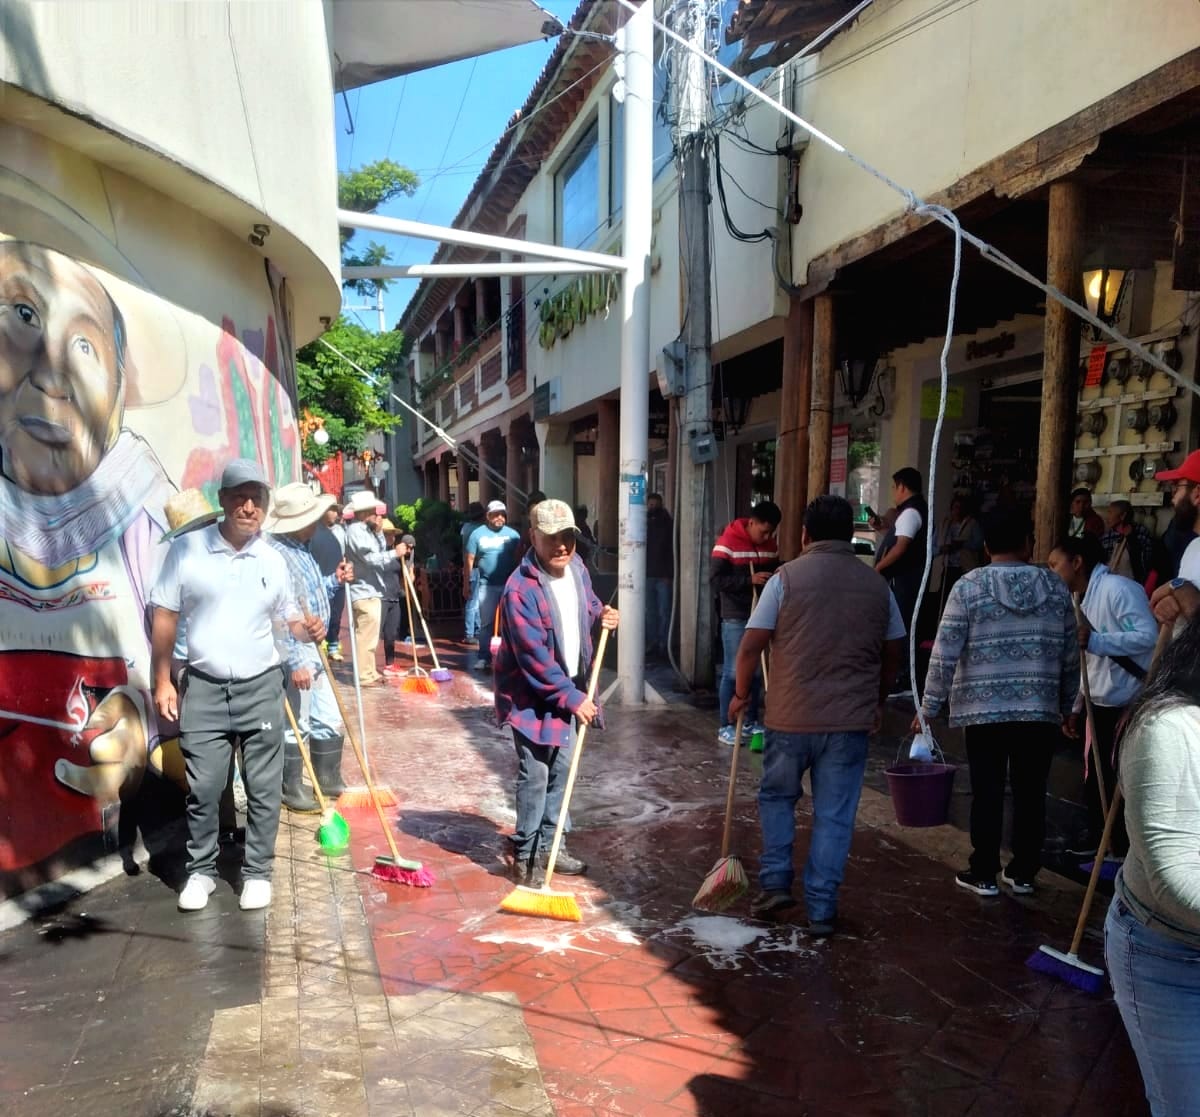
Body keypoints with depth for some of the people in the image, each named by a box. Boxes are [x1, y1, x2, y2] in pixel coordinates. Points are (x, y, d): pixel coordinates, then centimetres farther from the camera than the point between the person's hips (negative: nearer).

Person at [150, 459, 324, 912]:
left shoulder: (273, 560, 3)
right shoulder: (187, 550, -4)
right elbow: (165, 617, -1)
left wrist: (308, 629, -10)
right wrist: (163, 681, -4)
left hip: (261, 688, 2)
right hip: (203, 688, -1)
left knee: (264, 789, 7)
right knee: (202, 789, 5)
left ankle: (257, 872, 21)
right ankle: (201, 870, 24)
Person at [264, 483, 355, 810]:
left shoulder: (302, 549, 11)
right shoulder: (276, 554, -21)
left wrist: (335, 581, 5)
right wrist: (295, 662, -25)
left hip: (314, 652, 10)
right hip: (295, 655, -10)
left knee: (329, 721, 17)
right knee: (295, 727, 4)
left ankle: (329, 780, 31)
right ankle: (292, 790, 19)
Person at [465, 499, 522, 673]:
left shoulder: (512, 534, 3)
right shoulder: (478, 534, 0)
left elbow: (518, 559, 3)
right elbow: (470, 560, 1)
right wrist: (466, 584, -1)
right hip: (487, 585, -1)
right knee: (486, 624, 3)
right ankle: (484, 657, 8)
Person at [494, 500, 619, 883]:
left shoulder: (577, 568, 0)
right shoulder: (521, 589, -25)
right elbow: (534, 658, -25)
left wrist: (601, 615, -1)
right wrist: (571, 698, -22)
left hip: (569, 689, 8)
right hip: (532, 696, -7)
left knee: (561, 770, 14)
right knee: (534, 775, -4)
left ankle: (547, 845, 28)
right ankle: (525, 856, 11)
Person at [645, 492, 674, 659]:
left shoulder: (668, 525, 2)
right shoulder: (644, 525, 11)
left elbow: (673, 550, -4)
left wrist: (670, 574, -12)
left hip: (664, 575, -3)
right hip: (648, 574, 4)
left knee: (664, 612, -4)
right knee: (650, 612, 6)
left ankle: (664, 645, -2)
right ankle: (652, 643, 10)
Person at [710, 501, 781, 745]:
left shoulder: (770, 546, 9)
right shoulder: (728, 542, -11)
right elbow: (716, 579, -16)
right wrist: (749, 580, -25)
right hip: (735, 618, -6)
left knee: (757, 671, 11)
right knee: (732, 672, -3)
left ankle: (751, 722, 23)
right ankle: (725, 726, 6)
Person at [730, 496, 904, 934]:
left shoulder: (787, 577, -6)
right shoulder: (877, 585, 5)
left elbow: (750, 647, -7)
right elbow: (892, 653, 13)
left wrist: (741, 694, 8)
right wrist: (878, 702, 27)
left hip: (791, 716, -2)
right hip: (850, 720, 2)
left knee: (777, 796, 20)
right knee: (834, 814, 9)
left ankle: (775, 883, 19)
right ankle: (821, 909, 14)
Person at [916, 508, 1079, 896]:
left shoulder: (969, 586, -6)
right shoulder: (1055, 586, 4)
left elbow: (944, 655, -9)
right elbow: (1071, 656, 10)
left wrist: (929, 708, -2)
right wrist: (1068, 706, 21)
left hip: (984, 709, -2)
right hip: (1040, 710, 3)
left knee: (987, 793, 6)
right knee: (1030, 793, 11)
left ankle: (984, 874, 14)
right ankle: (1023, 873, 21)